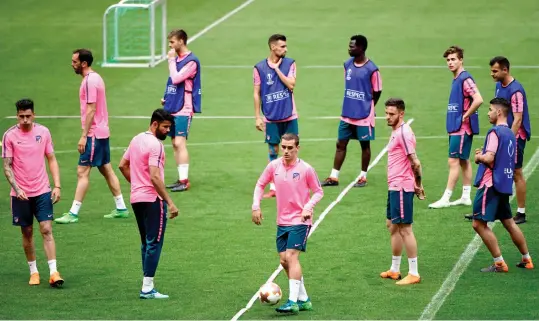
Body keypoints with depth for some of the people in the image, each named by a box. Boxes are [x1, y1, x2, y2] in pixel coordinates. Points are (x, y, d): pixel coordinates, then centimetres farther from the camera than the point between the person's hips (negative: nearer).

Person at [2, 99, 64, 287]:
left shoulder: (43, 132, 1)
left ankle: (53, 272, -11)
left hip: (42, 191, 0)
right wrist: (16, 189, -16)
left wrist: (57, 186, -2)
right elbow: (7, 166, -3)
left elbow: (52, 160, 7)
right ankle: (33, 271, 20)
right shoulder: (10, 136, -5)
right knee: (27, 232, 8)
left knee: (46, 230, -8)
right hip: (20, 194, 0)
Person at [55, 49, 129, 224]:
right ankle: (121, 208, 19)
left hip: (93, 134, -10)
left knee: (82, 172, -9)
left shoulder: (90, 81, -17)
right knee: (106, 170, 14)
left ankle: (73, 213, -9)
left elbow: (91, 110, -21)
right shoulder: (95, 78, 13)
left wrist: (84, 135, -21)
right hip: (102, 132, 10)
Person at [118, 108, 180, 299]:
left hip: (136, 198, 9)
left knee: (147, 243, 15)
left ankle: (147, 285, 16)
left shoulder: (136, 139, 11)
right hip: (152, 200, -9)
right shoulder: (155, 145, -17)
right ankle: (147, 288, -6)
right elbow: (155, 177, -24)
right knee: (154, 243, -4)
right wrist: (170, 202, -22)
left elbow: (123, 165, 19)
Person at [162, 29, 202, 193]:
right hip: (172, 107, 9)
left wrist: (172, 60, -13)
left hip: (183, 109, -9)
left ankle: (185, 181, -13)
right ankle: (181, 179, 16)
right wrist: (166, 97, 10)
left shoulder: (191, 61, -13)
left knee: (180, 143, -14)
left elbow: (176, 79, -21)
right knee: (175, 144, 10)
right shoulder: (176, 58, 14)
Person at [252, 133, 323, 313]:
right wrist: (256, 206, 4)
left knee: (291, 256, -17)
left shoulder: (305, 169, -10)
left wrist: (308, 207, -18)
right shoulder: (274, 166, 1)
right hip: (282, 222, 6)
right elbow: (260, 185, 14)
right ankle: (303, 300, 16)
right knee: (284, 261, 5)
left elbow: (318, 192, -2)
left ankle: (293, 302, -19)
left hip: (300, 221, -6)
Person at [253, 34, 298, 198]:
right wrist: (257, 117, -1)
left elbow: (291, 85, -11)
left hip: (289, 116, 1)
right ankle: (273, 188, 11)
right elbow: (257, 93, 2)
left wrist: (277, 68, -12)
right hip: (271, 118, -1)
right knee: (273, 152, 4)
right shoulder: (259, 68, -1)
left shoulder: (290, 63, 1)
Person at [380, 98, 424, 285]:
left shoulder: (404, 133, -17)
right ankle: (395, 270, 27)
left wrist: (417, 185, -12)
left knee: (404, 229, -6)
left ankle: (414, 274, -2)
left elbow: (415, 162, -20)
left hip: (402, 188, -11)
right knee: (392, 226, 17)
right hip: (394, 187, 11)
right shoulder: (396, 132, 14)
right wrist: (416, 186, 15)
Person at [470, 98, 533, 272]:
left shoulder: (495, 132, -14)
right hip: (505, 184, 9)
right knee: (509, 222, 18)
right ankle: (527, 259, 23)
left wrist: (479, 157, -2)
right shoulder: (510, 133, 14)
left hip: (490, 184, -9)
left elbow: (489, 158, -22)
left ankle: (499, 263, -7)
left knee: (479, 224, -5)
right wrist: (483, 154, 16)